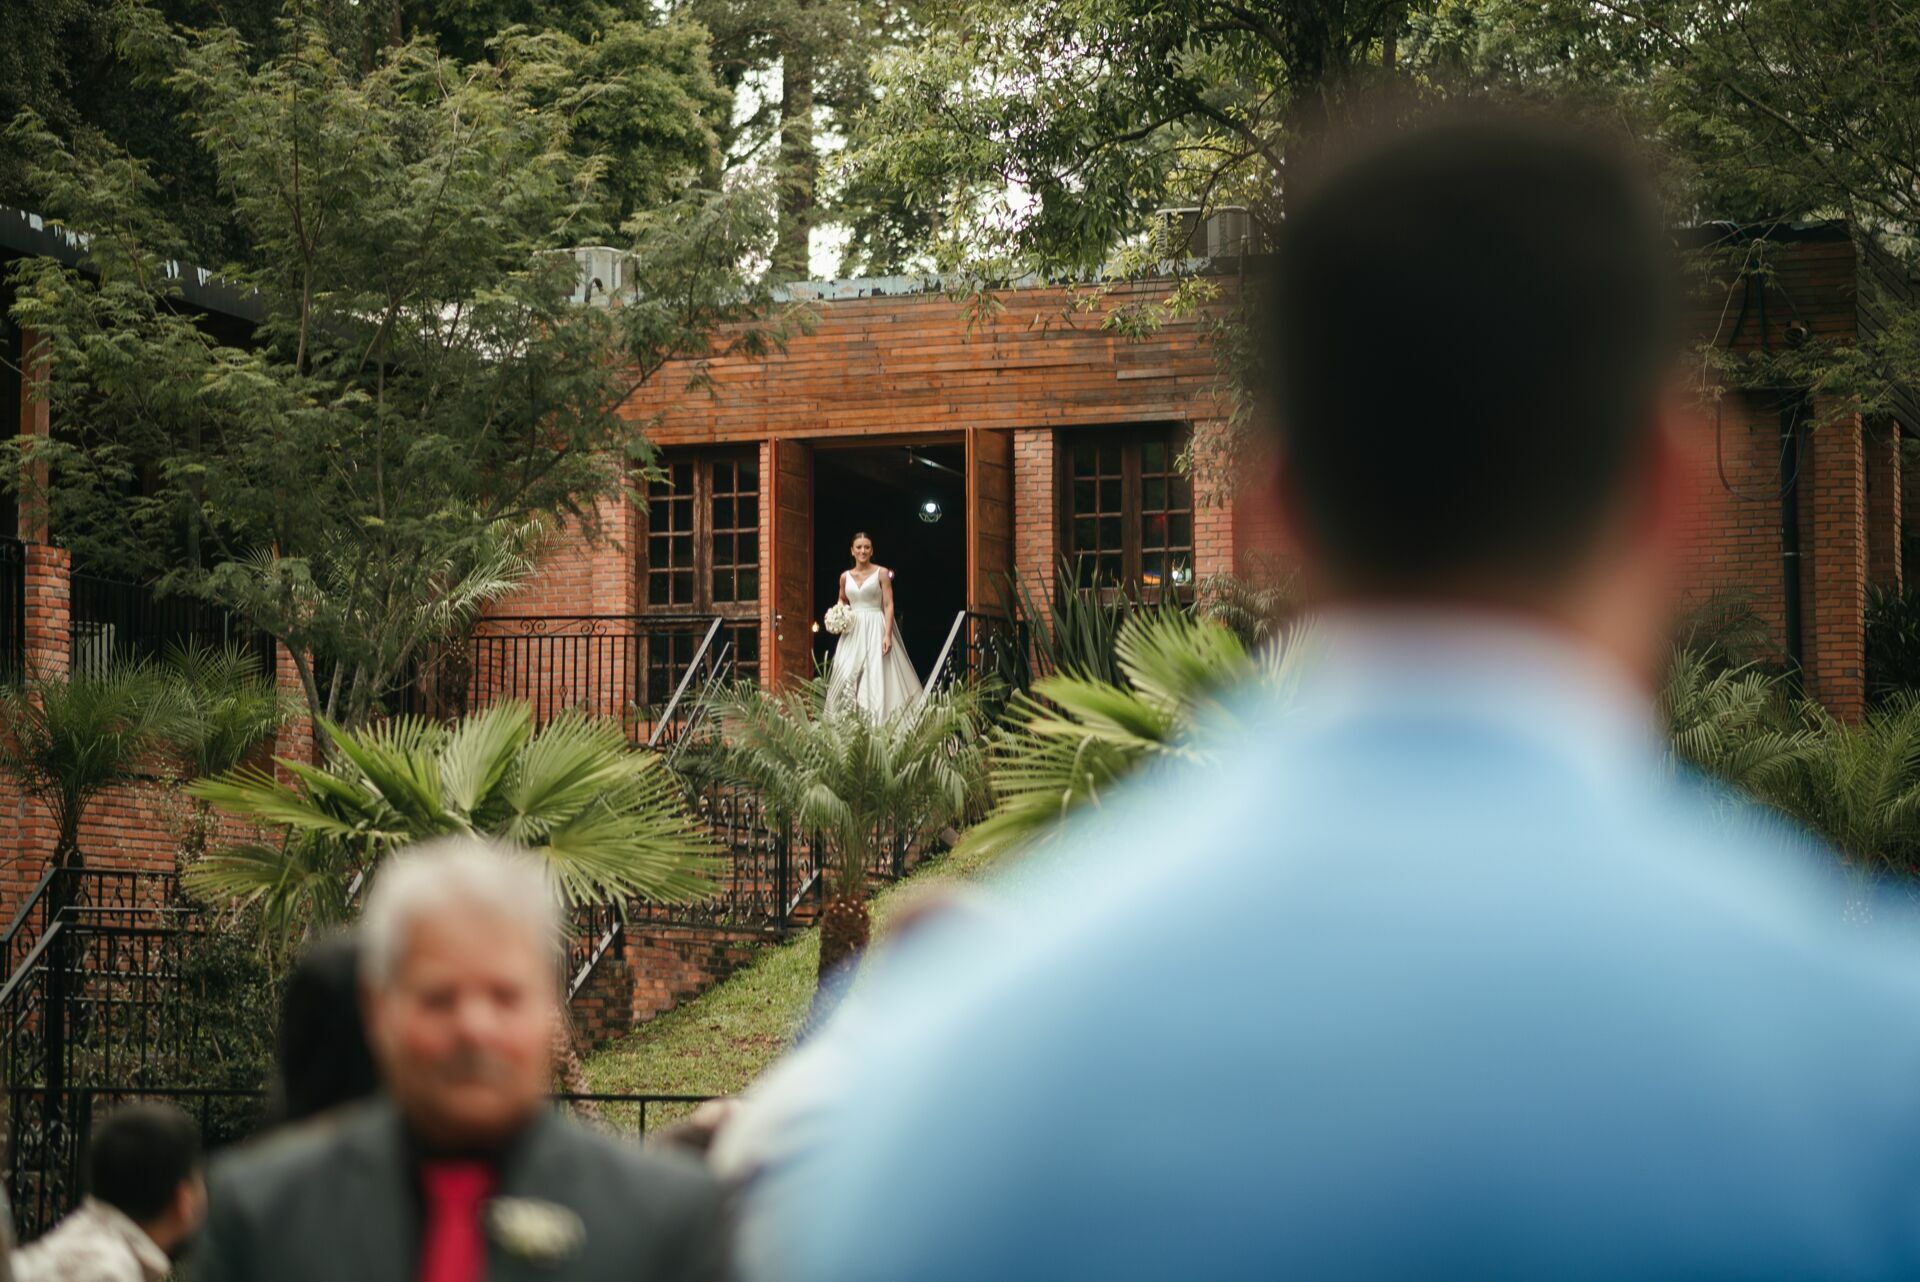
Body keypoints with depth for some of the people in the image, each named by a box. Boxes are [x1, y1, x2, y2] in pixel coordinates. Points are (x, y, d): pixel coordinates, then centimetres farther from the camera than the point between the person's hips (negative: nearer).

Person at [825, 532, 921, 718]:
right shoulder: (845, 577, 11)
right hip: (853, 632, 4)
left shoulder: (881, 573, -1)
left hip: (876, 629, -4)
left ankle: (879, 721, -9)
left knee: (876, 677, -10)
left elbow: (888, 605, -5)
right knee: (847, 678, -4)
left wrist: (888, 635, -15)